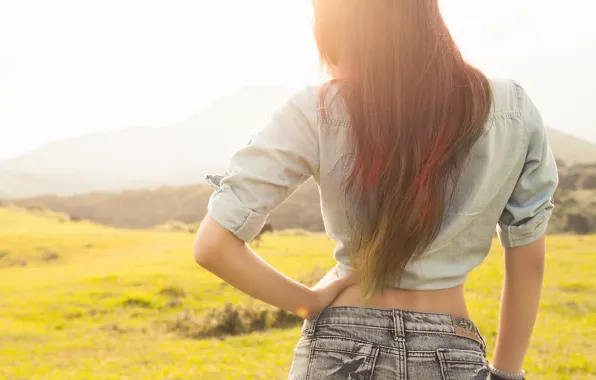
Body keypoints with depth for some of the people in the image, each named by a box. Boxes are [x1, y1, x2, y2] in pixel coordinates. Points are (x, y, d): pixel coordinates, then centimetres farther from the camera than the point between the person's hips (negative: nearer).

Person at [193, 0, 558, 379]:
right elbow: (527, 264, 2)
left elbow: (214, 245, -14)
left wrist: (311, 302, -2)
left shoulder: (317, 113, -12)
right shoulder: (512, 109, -6)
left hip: (340, 348, 0)